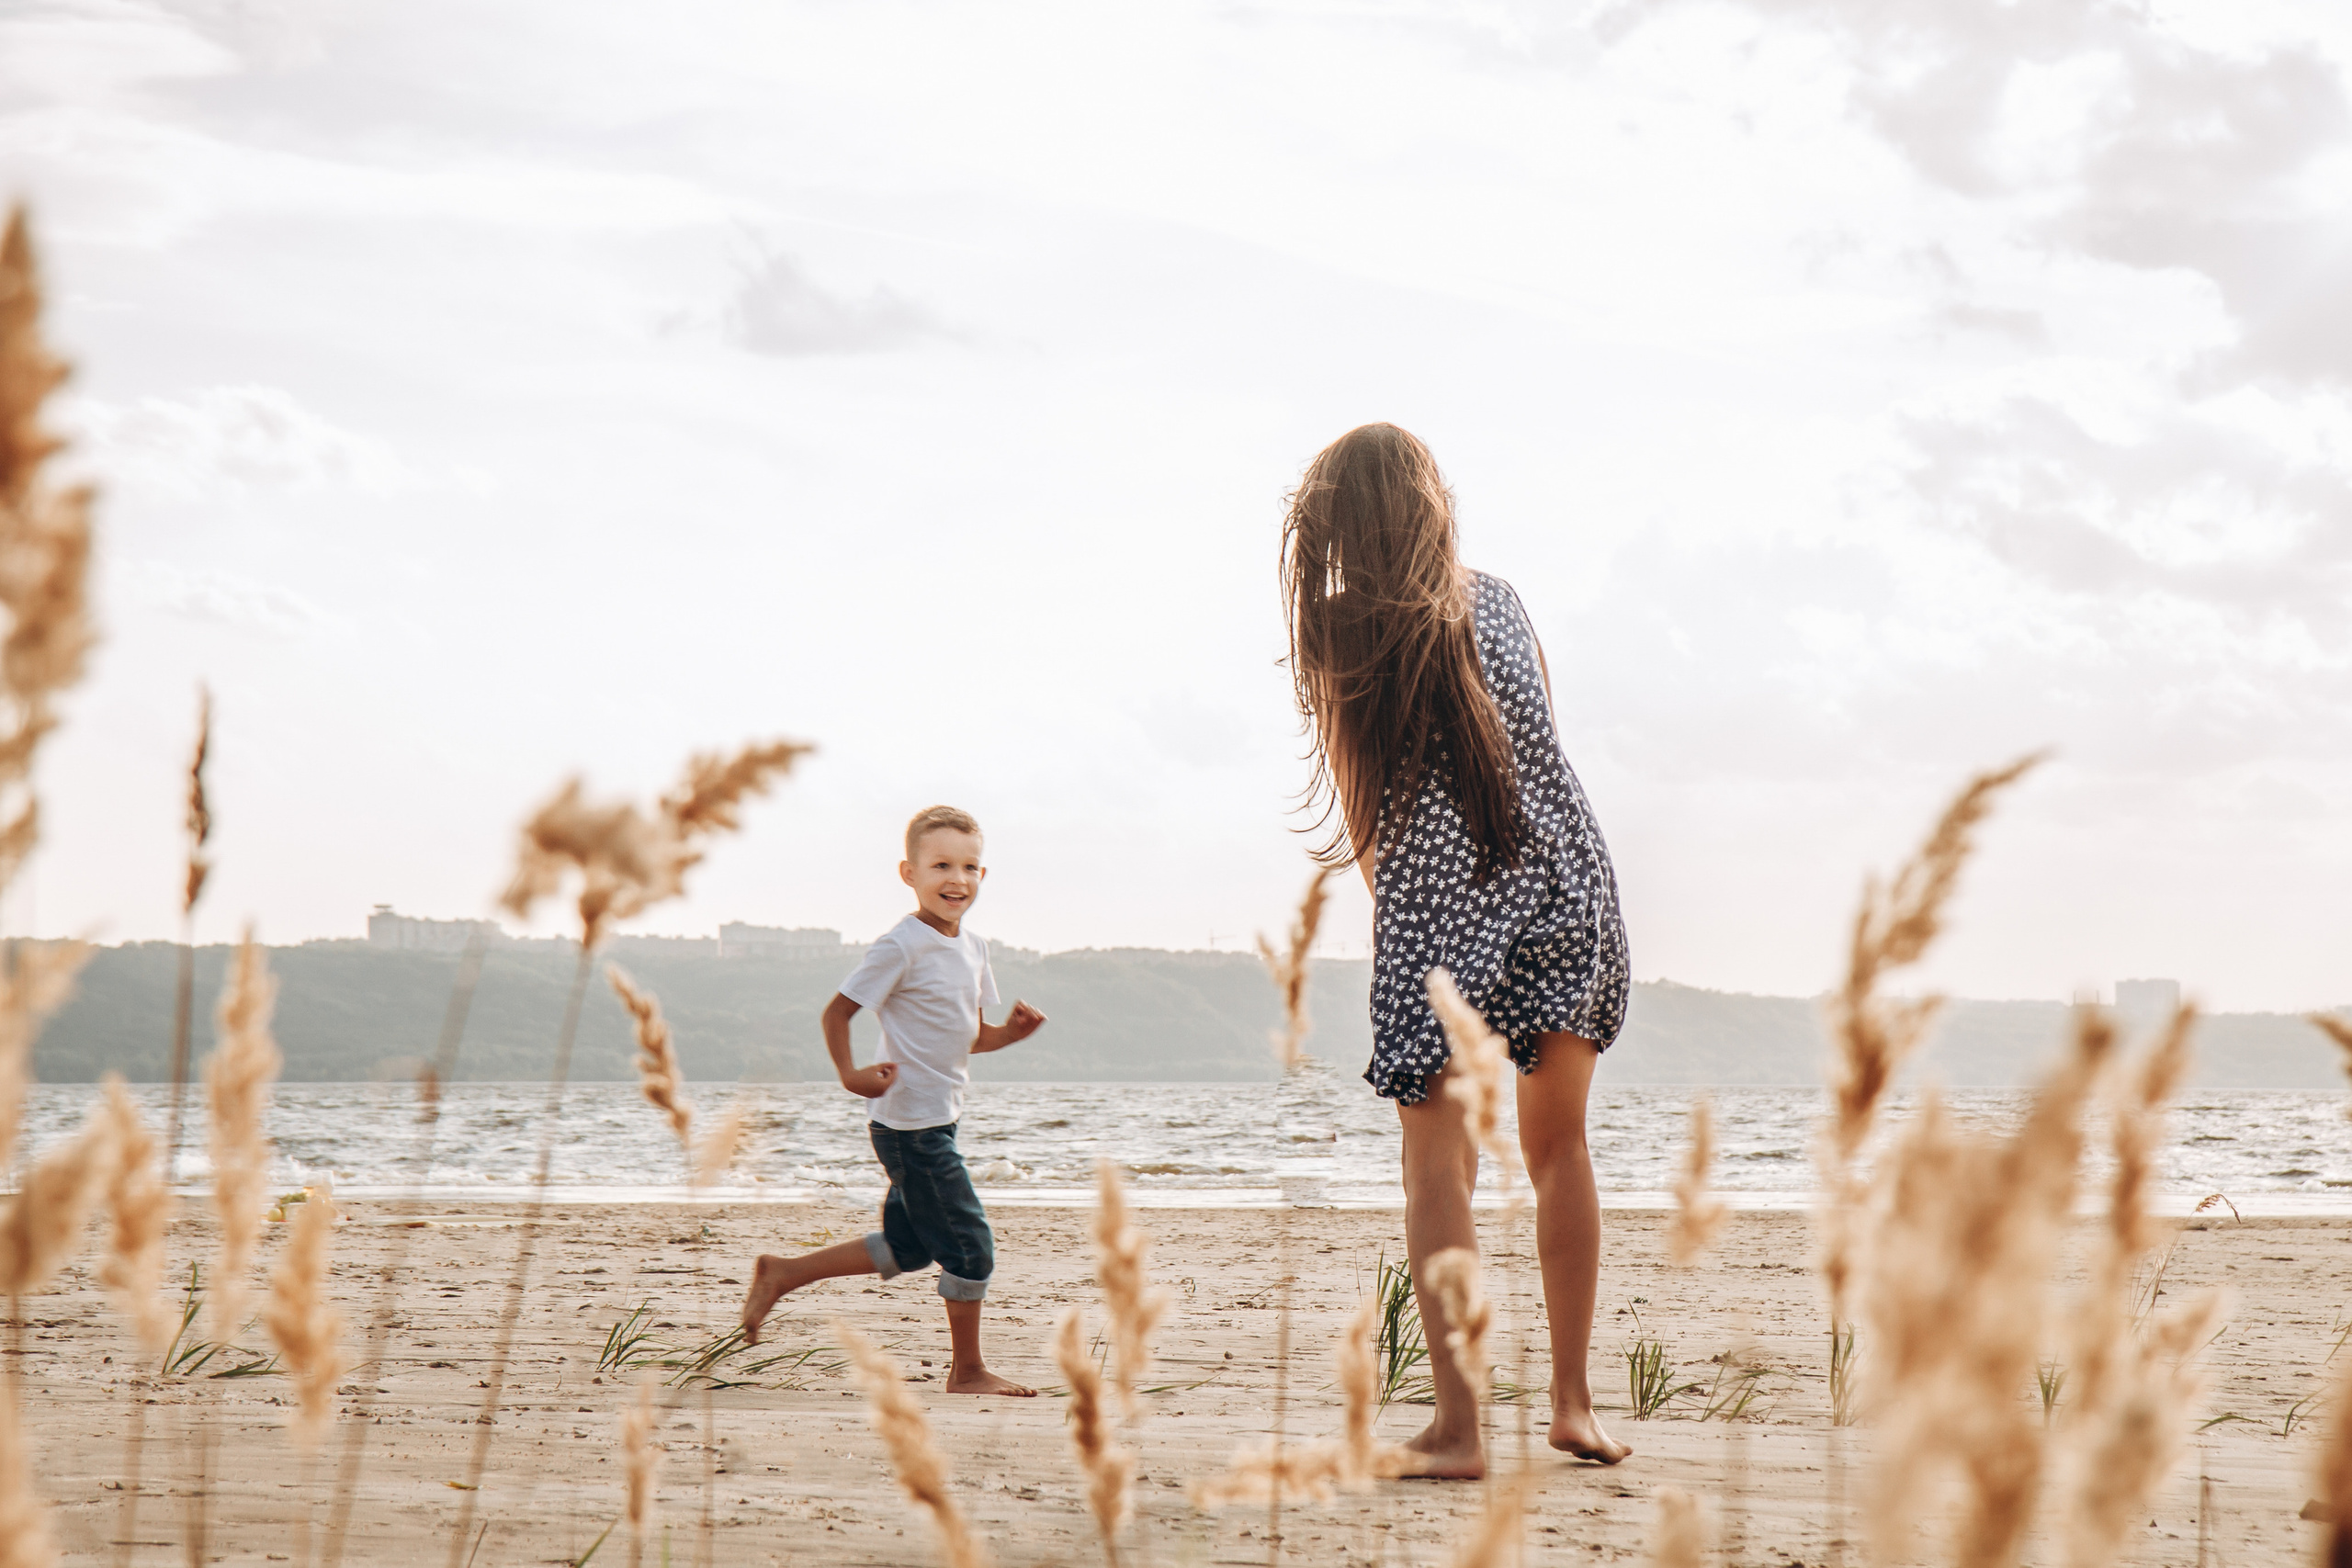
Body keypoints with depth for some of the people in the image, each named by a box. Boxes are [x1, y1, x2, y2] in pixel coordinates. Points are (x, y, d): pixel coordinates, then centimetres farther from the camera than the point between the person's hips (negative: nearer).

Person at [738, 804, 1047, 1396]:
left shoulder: (972, 947, 9)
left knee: (906, 1248, 19)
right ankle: (967, 1370, 12)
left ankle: (780, 1274, 28)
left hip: (937, 1121, 9)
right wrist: (850, 1074, -26)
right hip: (911, 1124, -9)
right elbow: (837, 1011, -13)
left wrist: (1011, 1032, -3)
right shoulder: (901, 947, -16)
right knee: (970, 1245, -3)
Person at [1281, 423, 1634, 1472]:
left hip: (1438, 907, -3)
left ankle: (1457, 1426, -5)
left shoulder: (1337, 640, -1)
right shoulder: (1500, 602, 8)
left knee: (1439, 1165, 2)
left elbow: (1362, 822, 2)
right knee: (1559, 1150, 16)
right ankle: (1572, 1404, 19)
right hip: (1566, 883, 3)